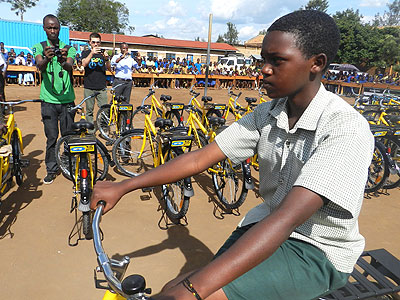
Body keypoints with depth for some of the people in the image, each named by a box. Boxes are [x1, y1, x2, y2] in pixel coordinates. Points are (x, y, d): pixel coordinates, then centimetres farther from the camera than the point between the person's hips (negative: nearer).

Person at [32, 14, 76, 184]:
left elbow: (70, 67, -16)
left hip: (67, 100, 0)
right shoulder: (39, 47, 5)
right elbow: (39, 66, -15)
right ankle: (51, 170, 19)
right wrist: (46, 59, -39)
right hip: (48, 100, 0)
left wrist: (64, 61, -40)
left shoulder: (68, 48, 4)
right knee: (51, 137, 5)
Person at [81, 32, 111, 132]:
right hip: (89, 87, 0)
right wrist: (92, 53, -23)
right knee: (89, 109, 3)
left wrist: (106, 59, -16)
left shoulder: (103, 52, 11)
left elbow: (109, 69, 3)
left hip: (102, 87, 0)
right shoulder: (86, 53, 10)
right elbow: (84, 64, -10)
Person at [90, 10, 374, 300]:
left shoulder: (347, 129, -23)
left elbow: (288, 217, -34)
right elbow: (199, 159, -6)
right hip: (267, 228, 5)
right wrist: (122, 187, -10)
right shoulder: (266, 115, -3)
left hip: (318, 251, -5)